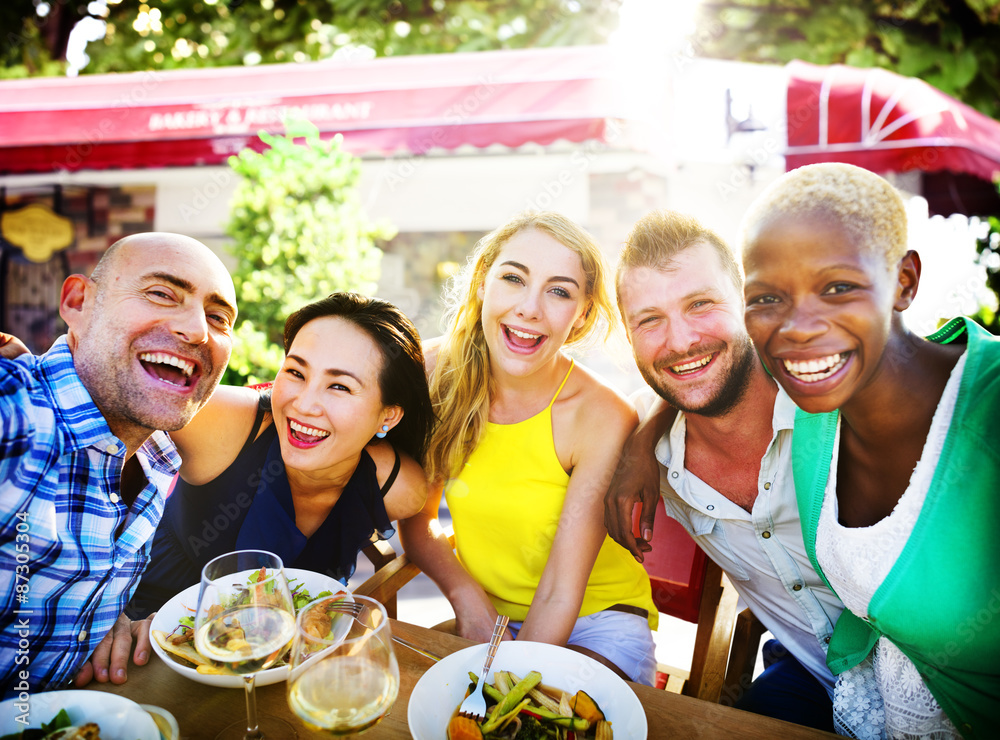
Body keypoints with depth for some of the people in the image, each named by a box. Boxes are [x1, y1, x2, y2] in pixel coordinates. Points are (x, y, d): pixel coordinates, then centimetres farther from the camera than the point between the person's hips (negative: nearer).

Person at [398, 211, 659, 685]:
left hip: (593, 621, -3)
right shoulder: (439, 372, -10)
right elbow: (416, 521, 1)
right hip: (481, 615, 4)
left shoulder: (604, 420, -22)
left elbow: (559, 597, -19)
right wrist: (467, 595, -14)